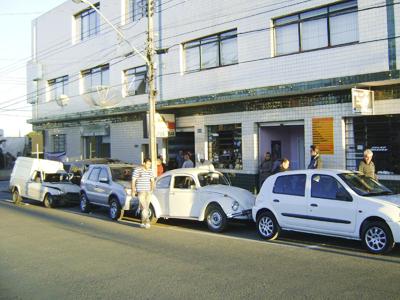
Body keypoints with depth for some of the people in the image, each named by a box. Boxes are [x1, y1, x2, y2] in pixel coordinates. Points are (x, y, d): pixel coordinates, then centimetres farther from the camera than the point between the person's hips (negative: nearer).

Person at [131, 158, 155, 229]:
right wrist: (133, 190, -9)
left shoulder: (150, 171, 10)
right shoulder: (137, 170, -7)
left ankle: (143, 223, 15)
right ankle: (147, 222, -15)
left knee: (146, 208, 6)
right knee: (144, 207, -13)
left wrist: (152, 188, 3)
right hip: (141, 191, -6)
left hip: (148, 191, 6)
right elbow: (133, 181, -4)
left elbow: (152, 180, 17)